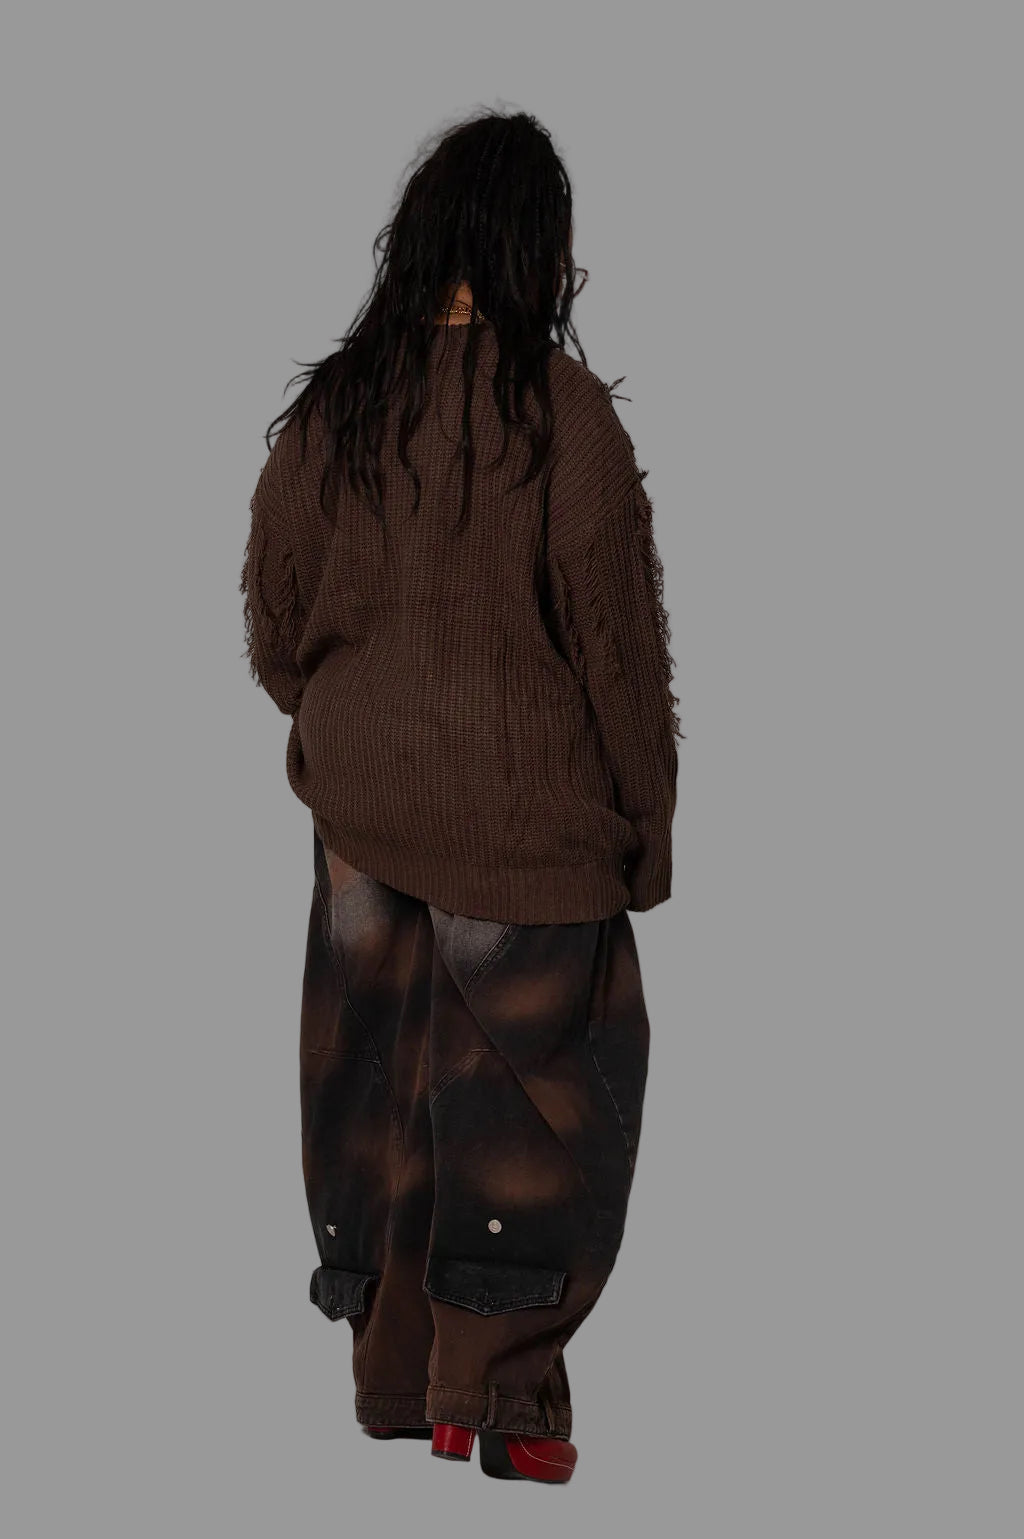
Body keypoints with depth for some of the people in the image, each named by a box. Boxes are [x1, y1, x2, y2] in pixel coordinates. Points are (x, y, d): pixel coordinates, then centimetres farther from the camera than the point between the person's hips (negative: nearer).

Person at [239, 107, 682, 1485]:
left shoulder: (326, 408, -1)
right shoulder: (562, 410, -14)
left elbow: (274, 624, 6)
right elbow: (616, 633, -11)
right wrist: (647, 825, -1)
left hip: (363, 807, 4)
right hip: (521, 817, -4)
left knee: (377, 1091, 14)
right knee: (529, 1098, 7)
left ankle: (396, 1386, 24)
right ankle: (499, 1402, 11)